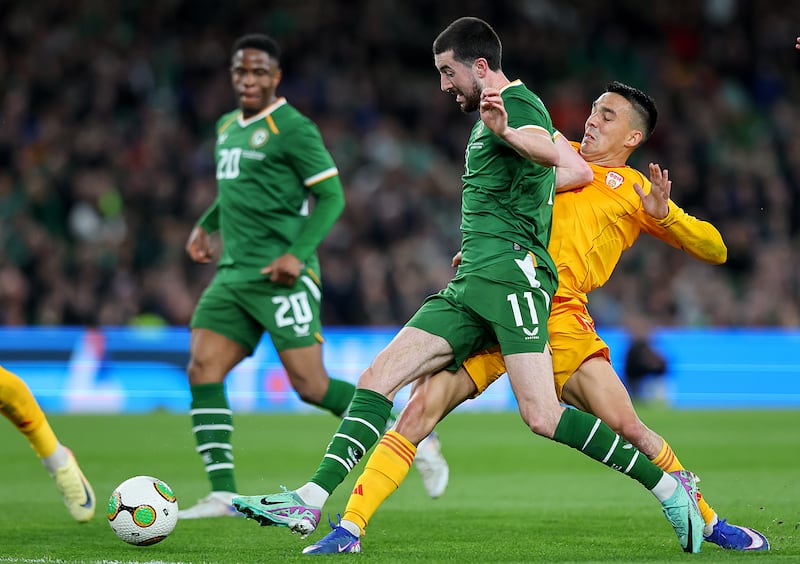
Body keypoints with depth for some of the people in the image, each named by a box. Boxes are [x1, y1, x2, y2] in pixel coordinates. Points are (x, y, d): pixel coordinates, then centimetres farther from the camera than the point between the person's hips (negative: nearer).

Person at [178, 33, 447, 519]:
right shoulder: (228, 127, 17)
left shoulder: (292, 129, -8)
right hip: (234, 274, 8)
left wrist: (297, 254, -20)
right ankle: (224, 495, -6)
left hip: (281, 276, -8)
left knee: (310, 384, -9)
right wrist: (206, 224, 22)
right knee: (202, 371, -7)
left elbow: (331, 196, -11)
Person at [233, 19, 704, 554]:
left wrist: (505, 131, -49)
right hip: (470, 288, 10)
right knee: (378, 378, -1)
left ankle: (669, 487, -11)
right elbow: (580, 171, 38)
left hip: (511, 273, -10)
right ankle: (311, 500, -6)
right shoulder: (498, 111, 25)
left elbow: (554, 154, -29)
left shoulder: (517, 103, -5)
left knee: (543, 416, -20)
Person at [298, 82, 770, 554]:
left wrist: (663, 215, -6)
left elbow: (714, 250, 11)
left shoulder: (637, 192, 13)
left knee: (625, 425, -14)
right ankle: (349, 529, -12)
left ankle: (709, 523, 6)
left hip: (559, 313, -2)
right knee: (421, 409, -14)